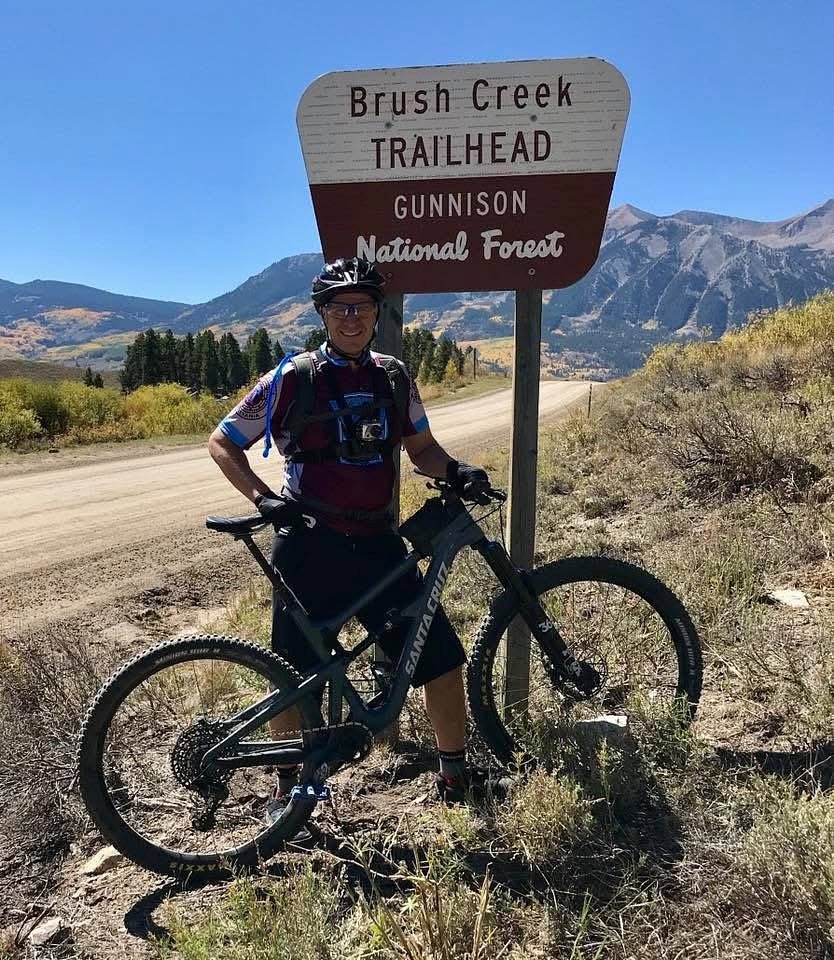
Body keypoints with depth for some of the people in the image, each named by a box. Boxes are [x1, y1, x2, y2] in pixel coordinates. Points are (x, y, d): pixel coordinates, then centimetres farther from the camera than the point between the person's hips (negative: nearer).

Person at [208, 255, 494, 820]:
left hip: (378, 544, 3)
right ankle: (289, 786, 32)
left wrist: (454, 470, -8)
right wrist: (264, 498, -15)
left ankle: (457, 778, 23)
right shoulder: (294, 378, -5)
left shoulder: (394, 377, 6)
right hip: (310, 546, -3)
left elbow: (421, 447, 14)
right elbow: (222, 444, 0)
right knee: (296, 678, 8)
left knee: (443, 657, 2)